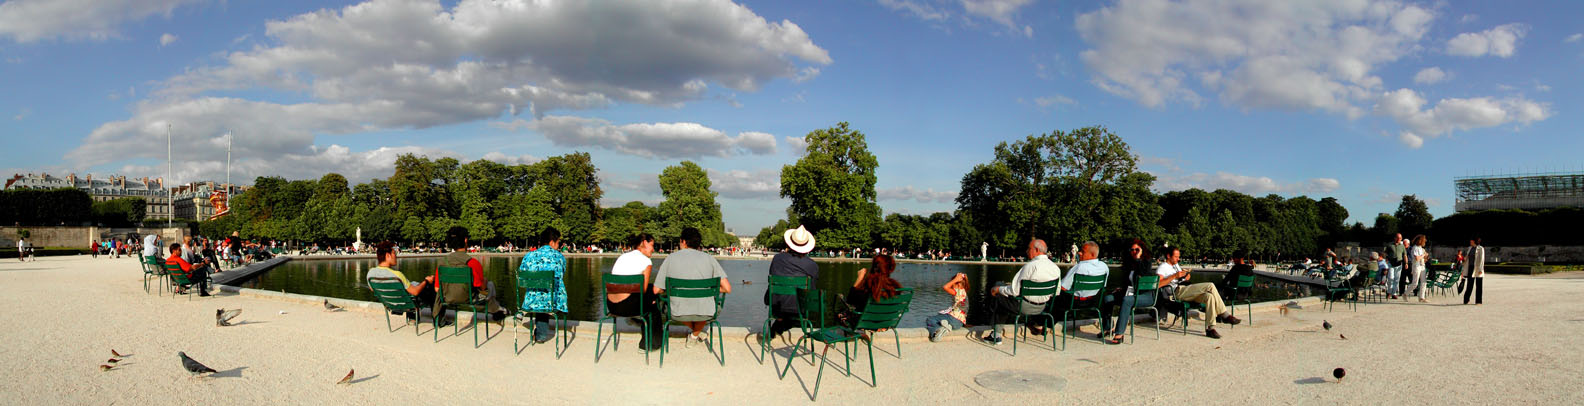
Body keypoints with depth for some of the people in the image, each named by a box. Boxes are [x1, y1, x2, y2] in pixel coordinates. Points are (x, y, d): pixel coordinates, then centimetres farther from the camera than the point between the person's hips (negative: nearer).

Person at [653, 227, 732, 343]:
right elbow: (727, 289, -3)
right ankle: (695, 335, 40)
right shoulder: (708, 258, 2)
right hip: (705, 314, 0)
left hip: (678, 314, 0)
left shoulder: (671, 257, 1)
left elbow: (656, 290, 1)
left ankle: (695, 331, 39)